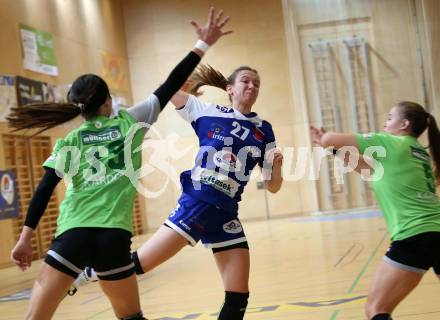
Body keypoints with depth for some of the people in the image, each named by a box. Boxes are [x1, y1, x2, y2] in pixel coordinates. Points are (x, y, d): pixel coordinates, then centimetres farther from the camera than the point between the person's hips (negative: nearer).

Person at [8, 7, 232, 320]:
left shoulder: (69, 141, 9)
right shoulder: (129, 123, 8)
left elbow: (44, 191, 2)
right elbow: (170, 86, 8)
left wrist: (25, 238, 4)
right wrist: (203, 44, 13)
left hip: (73, 234, 0)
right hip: (114, 236, 1)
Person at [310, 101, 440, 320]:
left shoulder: (392, 143, 0)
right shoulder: (420, 152, 22)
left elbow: (329, 139, 0)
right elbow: (373, 170, 28)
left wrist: (325, 140, 23)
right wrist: (335, 149, 29)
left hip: (414, 237, -8)